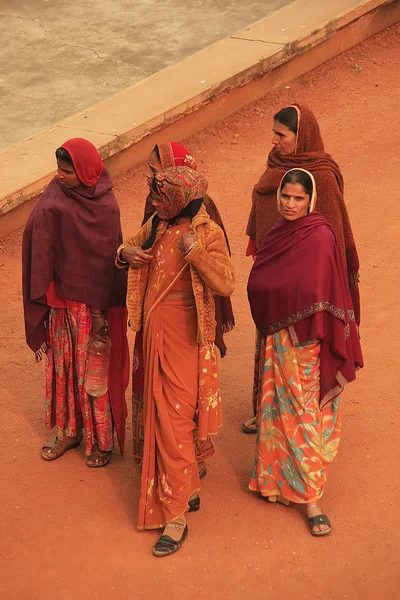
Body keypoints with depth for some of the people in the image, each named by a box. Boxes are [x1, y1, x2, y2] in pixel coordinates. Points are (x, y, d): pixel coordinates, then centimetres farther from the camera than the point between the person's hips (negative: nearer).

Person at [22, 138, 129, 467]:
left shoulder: (105, 206, -15)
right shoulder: (55, 202, -4)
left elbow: (106, 259, -15)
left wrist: (99, 310, -16)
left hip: (93, 300, -4)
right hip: (62, 297, 4)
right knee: (62, 363, 15)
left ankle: (101, 439, 20)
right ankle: (68, 430, 31)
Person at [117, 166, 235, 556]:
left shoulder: (207, 233, -14)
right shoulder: (157, 227, 6)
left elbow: (226, 284, -20)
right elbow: (131, 248, 22)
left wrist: (195, 251, -28)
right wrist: (125, 253, -1)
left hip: (184, 334, -7)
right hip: (155, 330, 8)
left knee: (174, 418, -7)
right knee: (160, 412, 16)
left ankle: (175, 516, -1)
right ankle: (188, 489, 34)